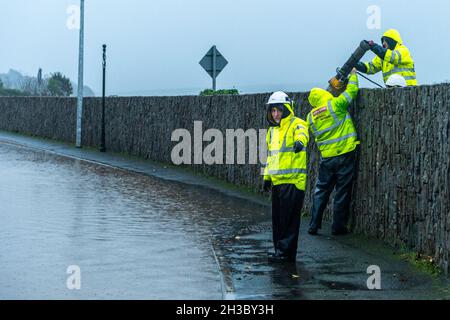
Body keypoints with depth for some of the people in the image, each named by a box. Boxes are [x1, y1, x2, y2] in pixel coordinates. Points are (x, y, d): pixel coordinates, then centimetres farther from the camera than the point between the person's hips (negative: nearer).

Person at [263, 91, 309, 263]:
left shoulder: (297, 124, -6)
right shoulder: (272, 129, 19)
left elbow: (302, 134, -30)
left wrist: (299, 141, -53)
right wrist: (267, 176, 23)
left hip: (293, 180, -8)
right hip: (277, 181, 8)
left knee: (289, 218, -6)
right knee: (277, 218, 11)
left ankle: (285, 252, -3)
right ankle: (280, 250, 19)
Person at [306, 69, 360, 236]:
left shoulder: (311, 117, 5)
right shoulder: (335, 105, -9)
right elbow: (351, 91, -3)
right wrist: (353, 75, 14)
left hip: (326, 158, 4)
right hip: (345, 155, -4)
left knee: (321, 191, 13)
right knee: (342, 192, 5)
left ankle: (314, 225, 11)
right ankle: (338, 227, 9)